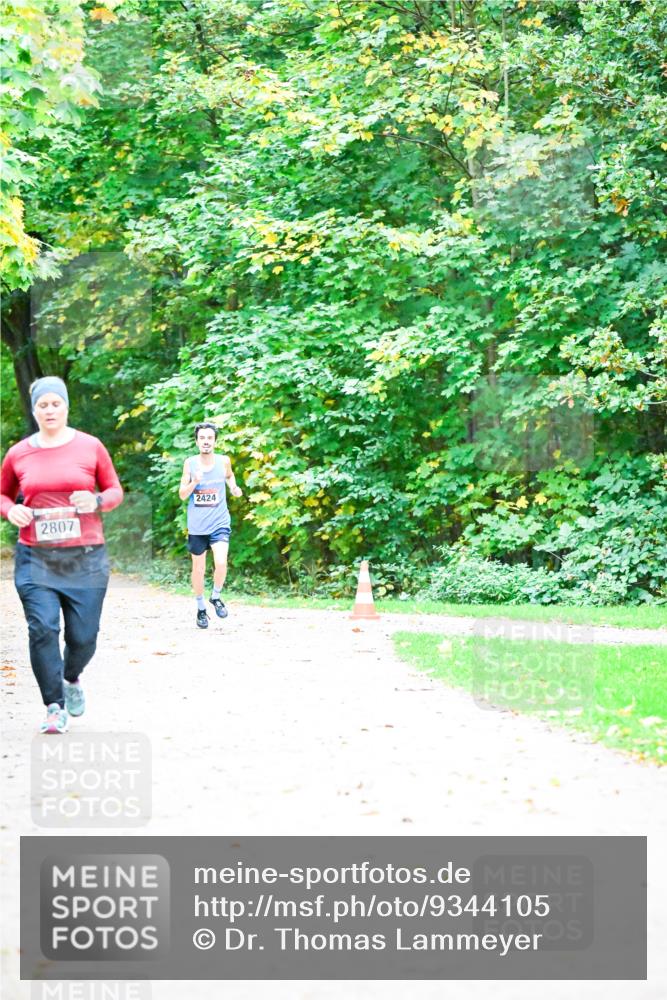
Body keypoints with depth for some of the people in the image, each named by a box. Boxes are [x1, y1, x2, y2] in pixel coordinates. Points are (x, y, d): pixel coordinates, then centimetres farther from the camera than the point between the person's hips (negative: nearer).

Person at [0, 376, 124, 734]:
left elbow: (115, 491, 10)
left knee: (83, 636, 1)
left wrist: (97, 501, -12)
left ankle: (71, 677, 36)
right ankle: (54, 707, 2)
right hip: (36, 559, 0)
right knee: (43, 629, -13)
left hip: (85, 558, 0)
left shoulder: (90, 447, 2)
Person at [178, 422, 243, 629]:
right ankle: (201, 609, 29)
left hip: (219, 524, -1)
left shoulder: (223, 461, -2)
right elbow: (182, 495, -2)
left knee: (221, 563, -20)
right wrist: (194, 482, -20)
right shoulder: (190, 463, -4)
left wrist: (233, 487, 1)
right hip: (197, 526, 1)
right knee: (198, 569, 9)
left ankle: (215, 597, 7)